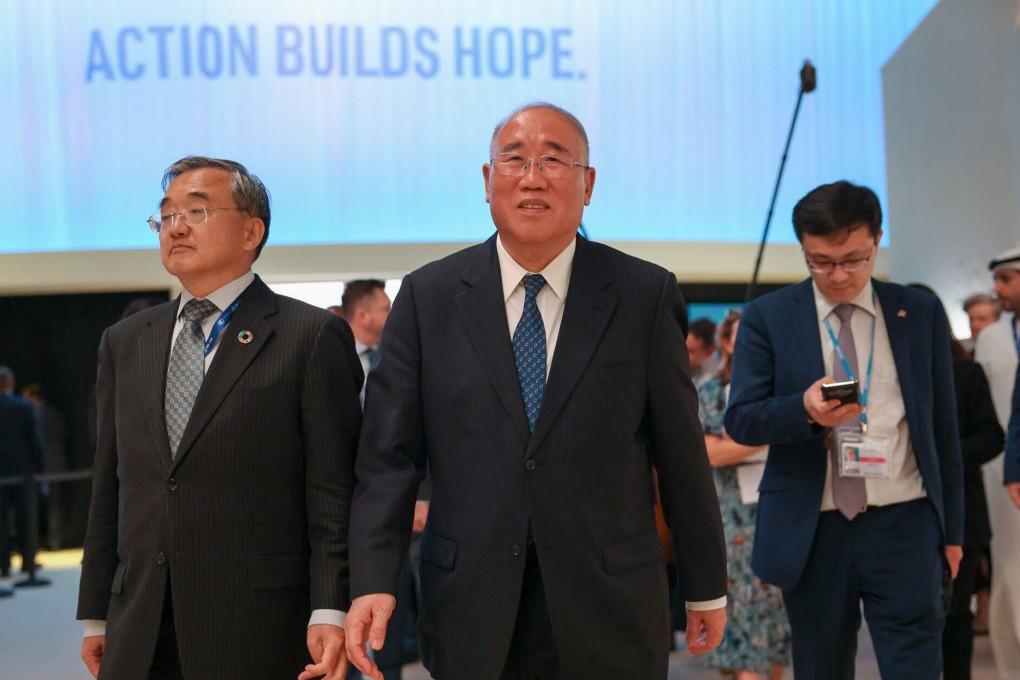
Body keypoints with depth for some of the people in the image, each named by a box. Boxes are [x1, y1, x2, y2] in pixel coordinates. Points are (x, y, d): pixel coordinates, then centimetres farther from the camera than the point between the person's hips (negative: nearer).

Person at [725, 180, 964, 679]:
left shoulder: (921, 314, 7)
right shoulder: (767, 317, 3)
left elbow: (943, 427, 10)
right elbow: (740, 419, -4)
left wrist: (952, 528, 10)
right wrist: (806, 410, -24)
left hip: (904, 526, 0)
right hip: (811, 531, 0)